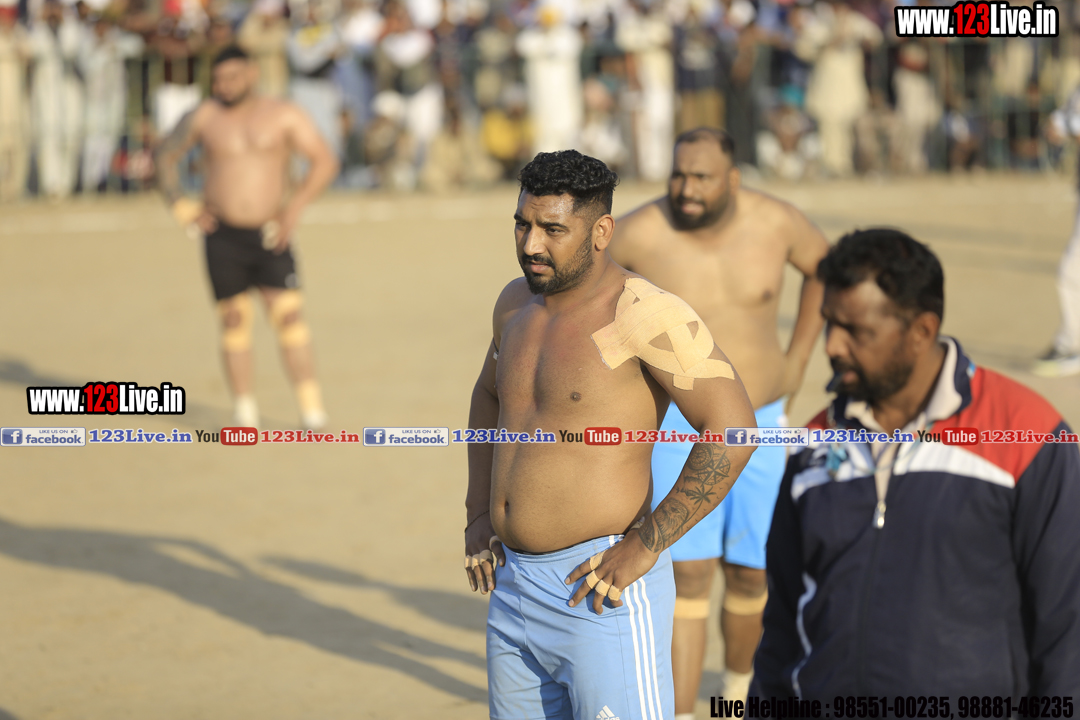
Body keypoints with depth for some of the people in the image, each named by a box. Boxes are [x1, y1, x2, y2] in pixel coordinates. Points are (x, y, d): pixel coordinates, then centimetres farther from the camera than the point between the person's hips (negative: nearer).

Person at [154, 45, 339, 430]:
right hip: (223, 236, 1)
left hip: (270, 236, -1)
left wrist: (296, 206, -9)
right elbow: (166, 155, 17)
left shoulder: (283, 116, 2)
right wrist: (180, 206, 7)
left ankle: (312, 410, -10)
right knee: (234, 320, 3)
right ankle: (245, 413, 9)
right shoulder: (204, 117, 6)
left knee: (288, 313, -10)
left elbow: (325, 161, 1)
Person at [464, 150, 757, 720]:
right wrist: (478, 517, 18)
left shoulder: (642, 313, -14)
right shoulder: (518, 303, 9)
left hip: (604, 596, -8)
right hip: (513, 587, 8)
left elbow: (732, 430, -21)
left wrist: (643, 547, -20)